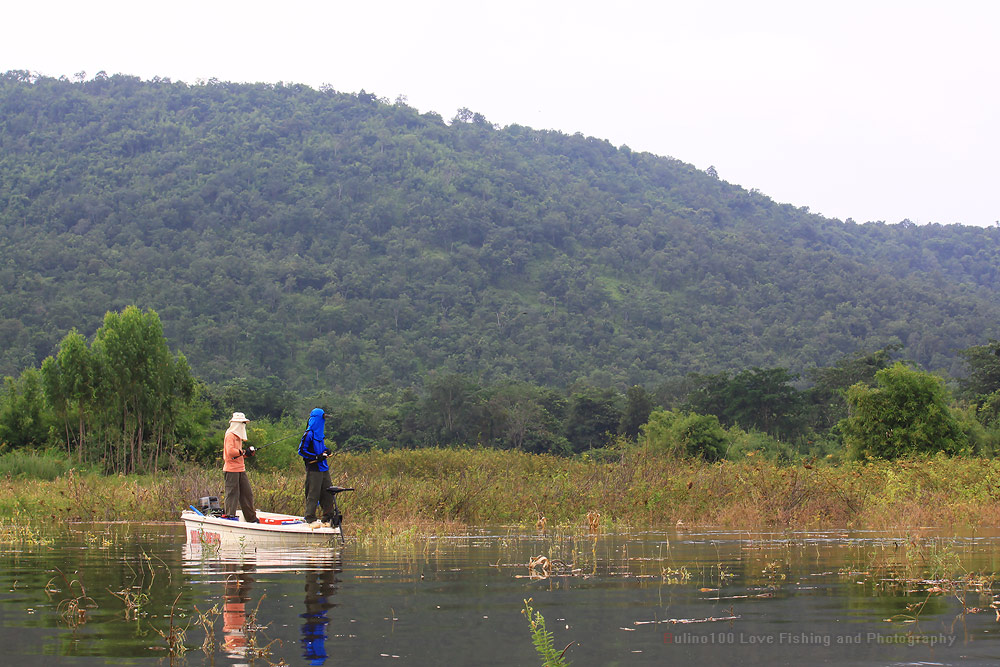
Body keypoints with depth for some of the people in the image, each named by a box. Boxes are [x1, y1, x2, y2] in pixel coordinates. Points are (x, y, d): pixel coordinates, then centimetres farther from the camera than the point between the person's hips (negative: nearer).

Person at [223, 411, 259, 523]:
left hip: (240, 469, 10)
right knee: (232, 494, -7)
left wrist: (248, 453, 8)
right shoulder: (230, 436, -10)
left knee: (247, 494, 10)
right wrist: (243, 452, -18)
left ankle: (252, 519, 16)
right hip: (232, 469, -10)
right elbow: (230, 451, -23)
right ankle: (230, 517, -2)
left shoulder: (238, 436, 21)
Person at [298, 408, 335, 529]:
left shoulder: (319, 433, 16)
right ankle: (310, 519, -1)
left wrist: (325, 451, 8)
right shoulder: (308, 434, -10)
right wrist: (316, 457, -17)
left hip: (323, 468, 8)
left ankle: (328, 519, 14)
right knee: (313, 494, -7)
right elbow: (301, 451, -11)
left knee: (328, 493, 7)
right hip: (313, 469, -8)